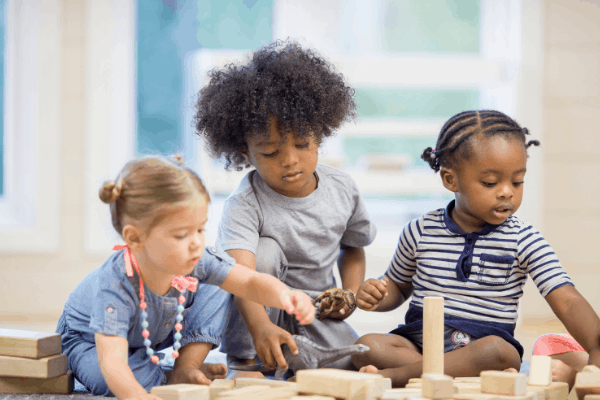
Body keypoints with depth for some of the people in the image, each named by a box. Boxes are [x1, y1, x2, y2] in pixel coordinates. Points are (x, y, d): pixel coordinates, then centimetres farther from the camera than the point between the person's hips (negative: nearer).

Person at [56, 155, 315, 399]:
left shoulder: (196, 260, -30)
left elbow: (252, 282, -28)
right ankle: (170, 379, -9)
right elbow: (112, 360, -53)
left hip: (158, 334, 5)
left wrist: (283, 295, -53)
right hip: (90, 341, -5)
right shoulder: (115, 285, -45)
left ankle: (185, 368, -12)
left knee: (216, 289, -12)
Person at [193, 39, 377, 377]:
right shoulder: (245, 205, -22)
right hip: (262, 310, -2)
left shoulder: (341, 188, -5)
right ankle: (245, 361, -21)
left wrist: (352, 292, -6)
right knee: (265, 251, -32)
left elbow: (353, 246, 14)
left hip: (318, 312, 3)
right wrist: (259, 327, -58)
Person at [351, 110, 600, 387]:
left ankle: (396, 375, -27)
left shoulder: (524, 241, -2)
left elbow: (567, 302, -10)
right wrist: (376, 297, -4)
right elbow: (398, 285, 21)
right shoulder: (421, 232, 5)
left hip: (485, 346, -2)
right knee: (367, 346, -25)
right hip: (419, 341, 2)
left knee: (496, 352, -36)